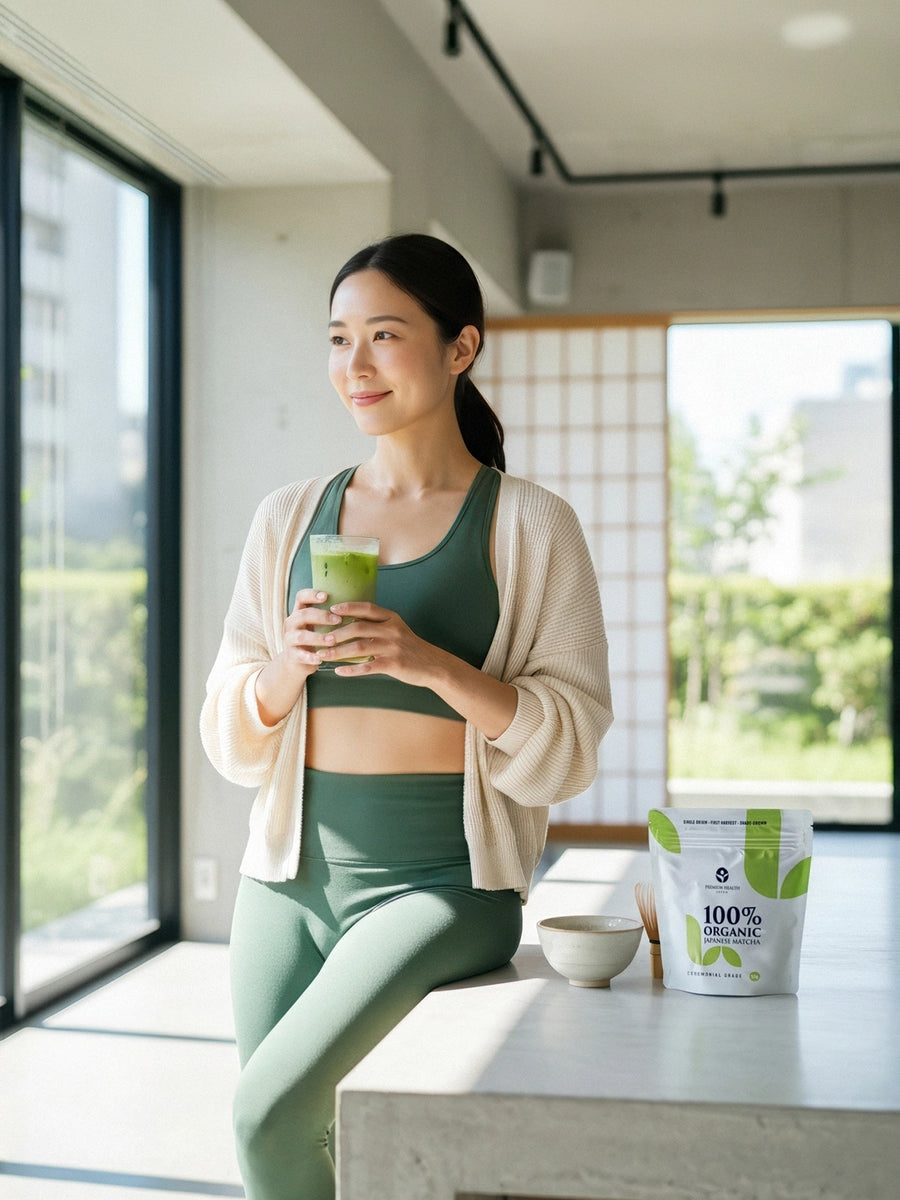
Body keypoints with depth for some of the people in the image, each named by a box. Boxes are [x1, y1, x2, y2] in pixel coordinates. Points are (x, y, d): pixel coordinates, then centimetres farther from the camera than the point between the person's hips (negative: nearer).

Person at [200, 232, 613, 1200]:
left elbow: (569, 748, -6)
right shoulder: (290, 516, 9)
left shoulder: (528, 525, -2)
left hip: (442, 884, -4)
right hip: (290, 878, 4)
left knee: (270, 1113, -19)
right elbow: (231, 741, 10)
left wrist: (429, 663, -20)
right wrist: (290, 662, -11)